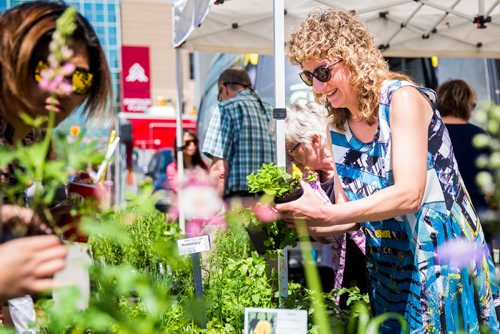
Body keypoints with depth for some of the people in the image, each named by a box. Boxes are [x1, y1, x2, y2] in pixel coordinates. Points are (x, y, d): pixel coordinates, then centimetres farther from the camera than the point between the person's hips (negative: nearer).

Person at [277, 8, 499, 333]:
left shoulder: (402, 98, -15)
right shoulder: (338, 128, 4)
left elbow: (408, 195, -25)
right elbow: (352, 212, 5)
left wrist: (326, 214, -32)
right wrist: (302, 224, -12)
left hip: (443, 263, -6)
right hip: (389, 268, 6)